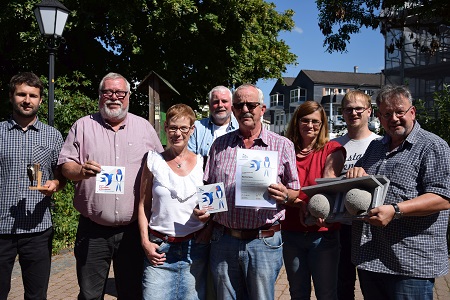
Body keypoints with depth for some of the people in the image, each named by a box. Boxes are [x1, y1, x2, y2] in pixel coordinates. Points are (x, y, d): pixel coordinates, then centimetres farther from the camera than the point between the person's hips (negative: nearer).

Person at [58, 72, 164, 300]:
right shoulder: (83, 126, 5)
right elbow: (65, 165, 4)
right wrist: (80, 170, -19)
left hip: (134, 229, 1)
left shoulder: (144, 127, 7)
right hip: (92, 230, 0)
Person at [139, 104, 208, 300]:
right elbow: (144, 205, 5)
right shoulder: (154, 161, 2)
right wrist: (145, 241, -3)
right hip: (159, 248, -1)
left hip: (195, 248, 1)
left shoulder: (201, 163, 3)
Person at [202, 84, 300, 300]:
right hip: (223, 240, 3)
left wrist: (284, 195, -16)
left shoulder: (282, 145, 2)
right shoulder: (220, 145, 10)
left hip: (263, 242, -2)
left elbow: (296, 191, 5)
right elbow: (207, 187, 14)